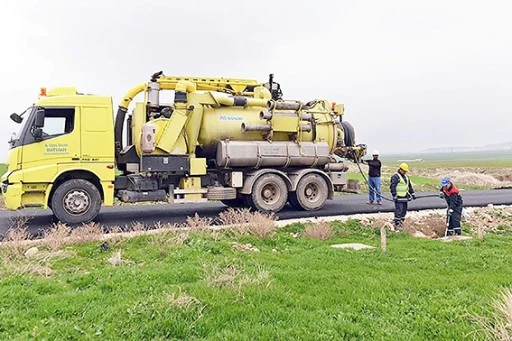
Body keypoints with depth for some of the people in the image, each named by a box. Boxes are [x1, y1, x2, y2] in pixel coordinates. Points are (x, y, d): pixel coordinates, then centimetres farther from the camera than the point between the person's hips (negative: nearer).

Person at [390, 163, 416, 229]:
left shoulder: (406, 177, 18)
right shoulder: (395, 177, -9)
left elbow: (409, 186, 26)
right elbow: (392, 186, -16)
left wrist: (413, 194, 23)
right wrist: (394, 195, -20)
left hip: (405, 197, 9)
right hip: (399, 198, -9)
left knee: (404, 211, 12)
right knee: (399, 211, -10)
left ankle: (401, 223, 20)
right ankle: (396, 224, -5)